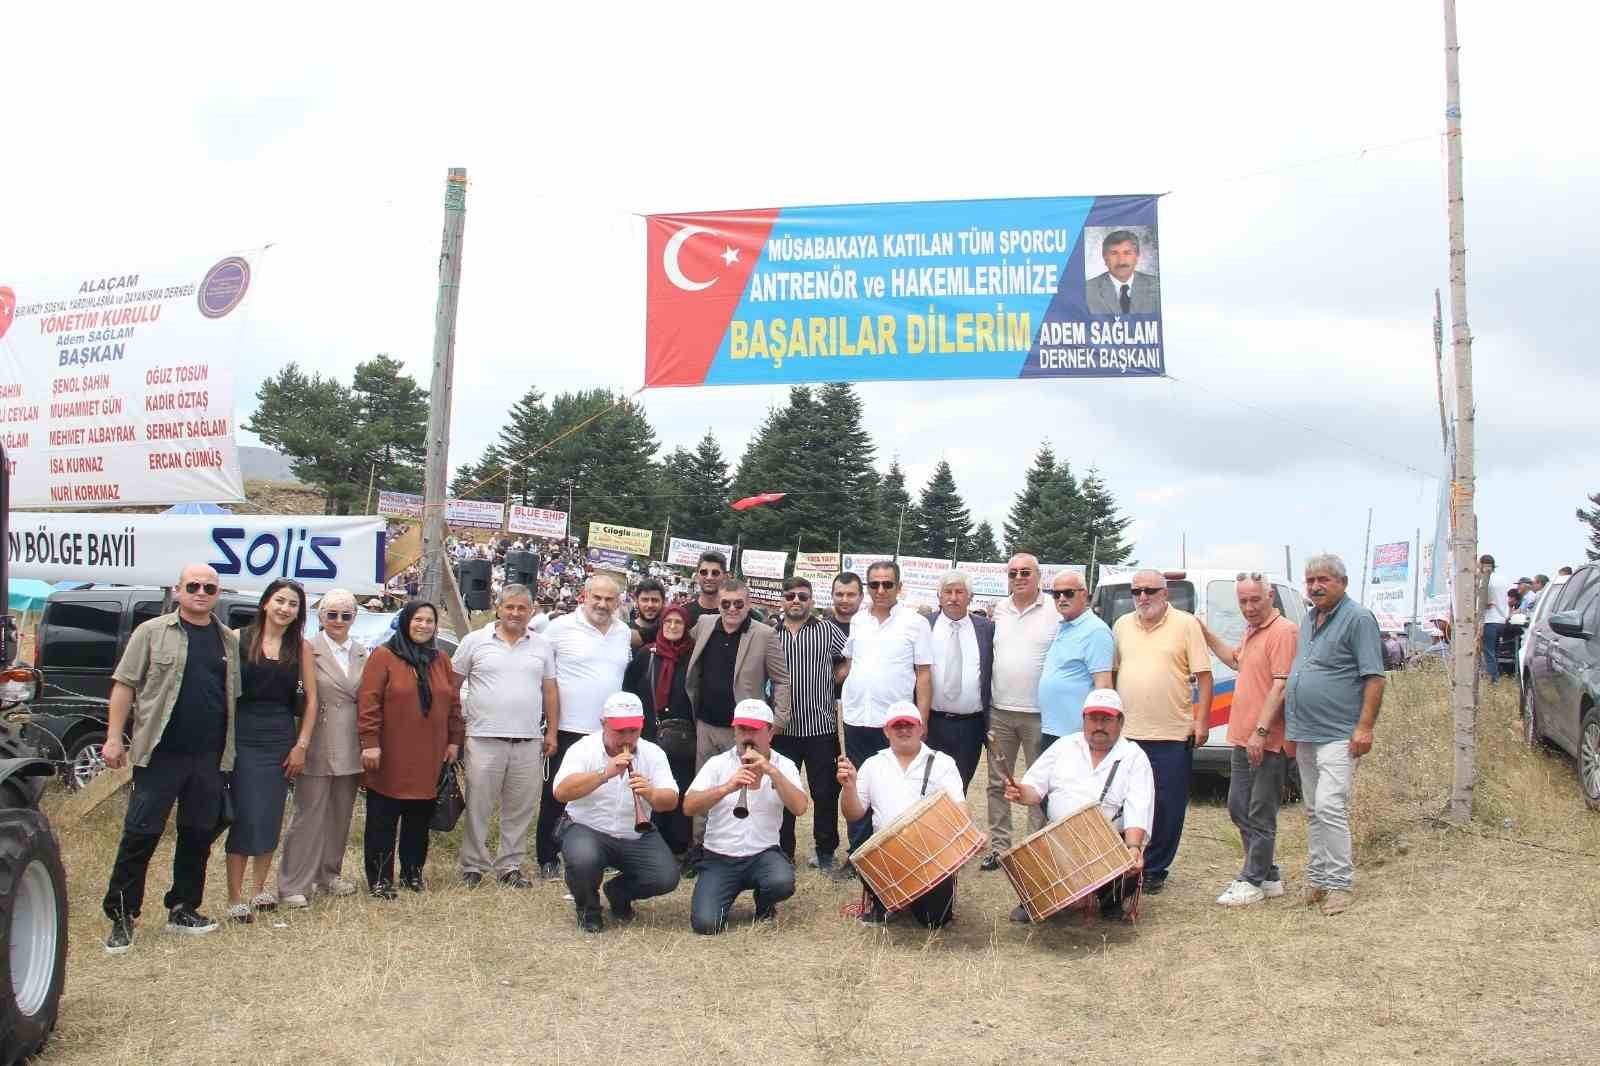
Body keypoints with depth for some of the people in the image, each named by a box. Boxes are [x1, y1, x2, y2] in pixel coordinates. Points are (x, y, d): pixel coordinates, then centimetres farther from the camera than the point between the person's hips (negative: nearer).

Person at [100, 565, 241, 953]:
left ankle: (183, 909, 23)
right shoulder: (152, 632, 1)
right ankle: (121, 916, 6)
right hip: (161, 754, -4)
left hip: (209, 757, 4)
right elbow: (125, 685, -2)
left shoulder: (230, 640, 12)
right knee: (140, 834, -4)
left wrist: (231, 749, 10)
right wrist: (114, 738, -9)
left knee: (199, 836, 11)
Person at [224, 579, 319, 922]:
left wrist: (301, 745, 1)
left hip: (280, 739, 3)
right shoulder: (238, 640, -2)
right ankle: (235, 898, 2)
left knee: (270, 819, 10)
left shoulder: (301, 647, 5)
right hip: (243, 736, -3)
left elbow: (311, 698, 6)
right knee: (244, 817, -4)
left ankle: (259, 889, 24)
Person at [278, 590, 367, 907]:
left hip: (350, 748, 6)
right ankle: (294, 886, 6)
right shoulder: (308, 650, -6)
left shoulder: (362, 654, 11)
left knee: (341, 815, 14)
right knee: (309, 814, -2)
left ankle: (329, 874, 27)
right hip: (318, 746, -5)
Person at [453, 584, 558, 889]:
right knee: (478, 806, 3)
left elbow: (549, 691, 12)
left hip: (529, 741, 2)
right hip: (484, 738, -2)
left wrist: (551, 732, 7)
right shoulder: (475, 641, 2)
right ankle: (473, 866, 15)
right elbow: (452, 684, 6)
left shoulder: (542, 646, 10)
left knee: (521, 807, 7)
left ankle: (510, 866, 19)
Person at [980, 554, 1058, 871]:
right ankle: (998, 847, 20)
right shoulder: (997, 611, 7)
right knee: (998, 783, 10)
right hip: (999, 713, 4)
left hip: (1040, 714, -4)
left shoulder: (1056, 612, -5)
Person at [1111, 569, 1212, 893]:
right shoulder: (1122, 626, 10)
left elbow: (1204, 675, -3)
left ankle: (1154, 871, 15)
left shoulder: (1185, 624, -2)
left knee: (1167, 809, 3)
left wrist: (1202, 721, -9)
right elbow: (1112, 672, 17)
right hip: (1127, 733, 4)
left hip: (1173, 735, -3)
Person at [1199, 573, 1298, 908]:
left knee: (1260, 816, -1)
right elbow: (1235, 659, 37)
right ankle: (1269, 877, 26)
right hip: (1242, 739, 10)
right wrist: (1206, 634, 28)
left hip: (1267, 742, -10)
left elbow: (1281, 686, -21)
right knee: (1239, 809, 16)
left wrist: (1261, 731, -24)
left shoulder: (1282, 632, -15)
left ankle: (1253, 882, 8)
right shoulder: (1251, 632, 15)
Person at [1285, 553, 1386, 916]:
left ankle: (1340, 883, -6)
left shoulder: (1358, 618, -8)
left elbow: (1374, 677, -13)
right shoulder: (1309, 621, 17)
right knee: (1314, 811, 13)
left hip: (1338, 735, -8)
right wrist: (1291, 725, 19)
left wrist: (1365, 727, -20)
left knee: (1329, 807, -14)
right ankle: (1317, 877, 21)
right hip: (1305, 734, 8)